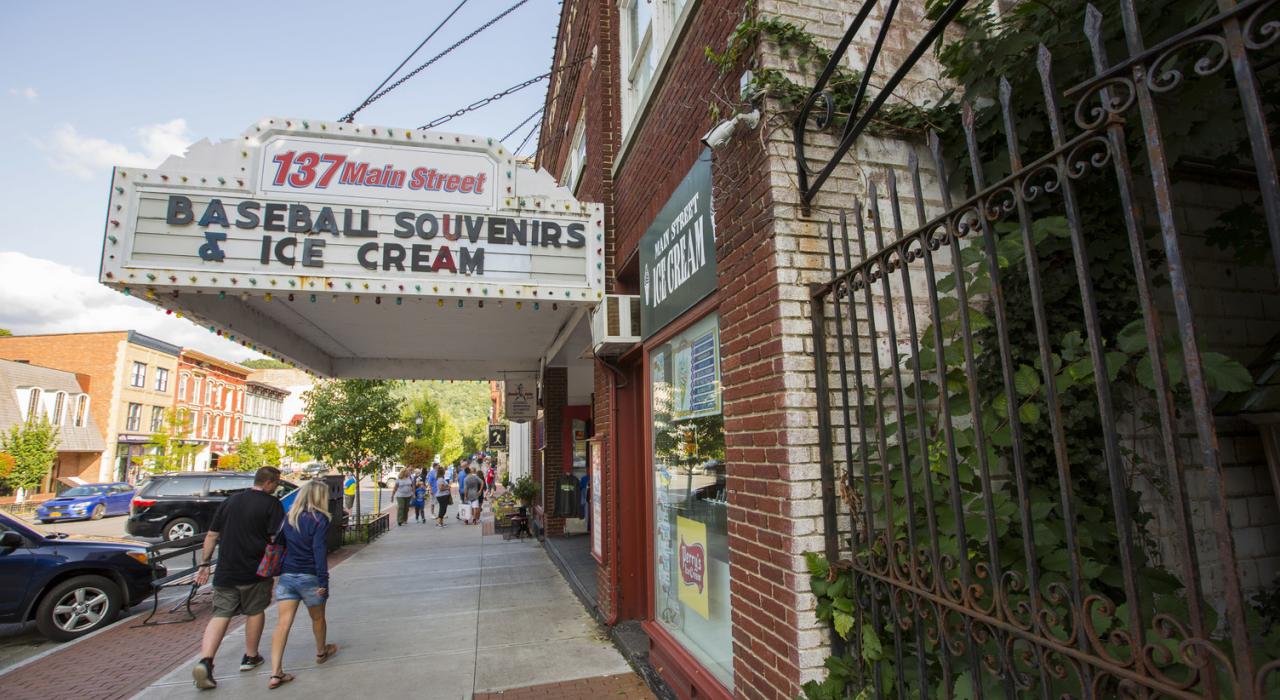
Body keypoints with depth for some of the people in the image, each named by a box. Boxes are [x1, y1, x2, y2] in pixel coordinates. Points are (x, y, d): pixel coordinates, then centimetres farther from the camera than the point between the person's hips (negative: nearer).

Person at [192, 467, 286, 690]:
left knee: (221, 615, 8)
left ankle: (205, 661, -9)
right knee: (255, 612, 13)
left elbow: (211, 535, 11)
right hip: (255, 572, -4)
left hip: (225, 571, 4)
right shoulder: (271, 504, -10)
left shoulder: (230, 502, 9)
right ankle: (250, 657, 26)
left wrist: (205, 564, 18)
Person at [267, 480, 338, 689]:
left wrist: (278, 571, 20)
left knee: (283, 623, 2)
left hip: (286, 576, 5)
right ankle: (321, 652, 38)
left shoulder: (289, 517, 6)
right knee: (318, 618, 17)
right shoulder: (319, 519, -13)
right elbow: (320, 552, -18)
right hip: (309, 577, -5)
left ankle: (276, 672, -3)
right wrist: (323, 581, -15)